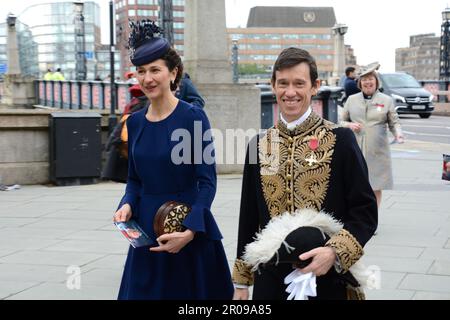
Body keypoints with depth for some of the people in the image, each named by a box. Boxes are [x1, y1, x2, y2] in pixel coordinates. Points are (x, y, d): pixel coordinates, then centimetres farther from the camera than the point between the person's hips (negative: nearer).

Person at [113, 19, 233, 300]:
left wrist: (190, 231, -24)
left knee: (190, 292, 6)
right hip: (147, 230, 5)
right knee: (145, 292, 11)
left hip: (190, 228, -5)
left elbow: (207, 182, -13)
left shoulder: (193, 117, -10)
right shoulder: (135, 122, 6)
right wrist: (127, 204, -7)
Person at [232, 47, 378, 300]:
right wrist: (242, 282, 10)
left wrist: (335, 251, -21)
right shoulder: (259, 145, 4)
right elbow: (249, 218, 9)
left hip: (329, 281, -2)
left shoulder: (340, 139, -6)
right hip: (271, 281, 3)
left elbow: (366, 211, -6)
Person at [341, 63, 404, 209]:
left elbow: (394, 122, 6)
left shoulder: (387, 100, 5)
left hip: (377, 152, -1)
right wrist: (350, 125, -7)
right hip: (355, 150, 1)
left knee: (376, 188, 3)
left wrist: (398, 133, -15)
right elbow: (342, 121, 15)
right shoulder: (351, 99, 9)